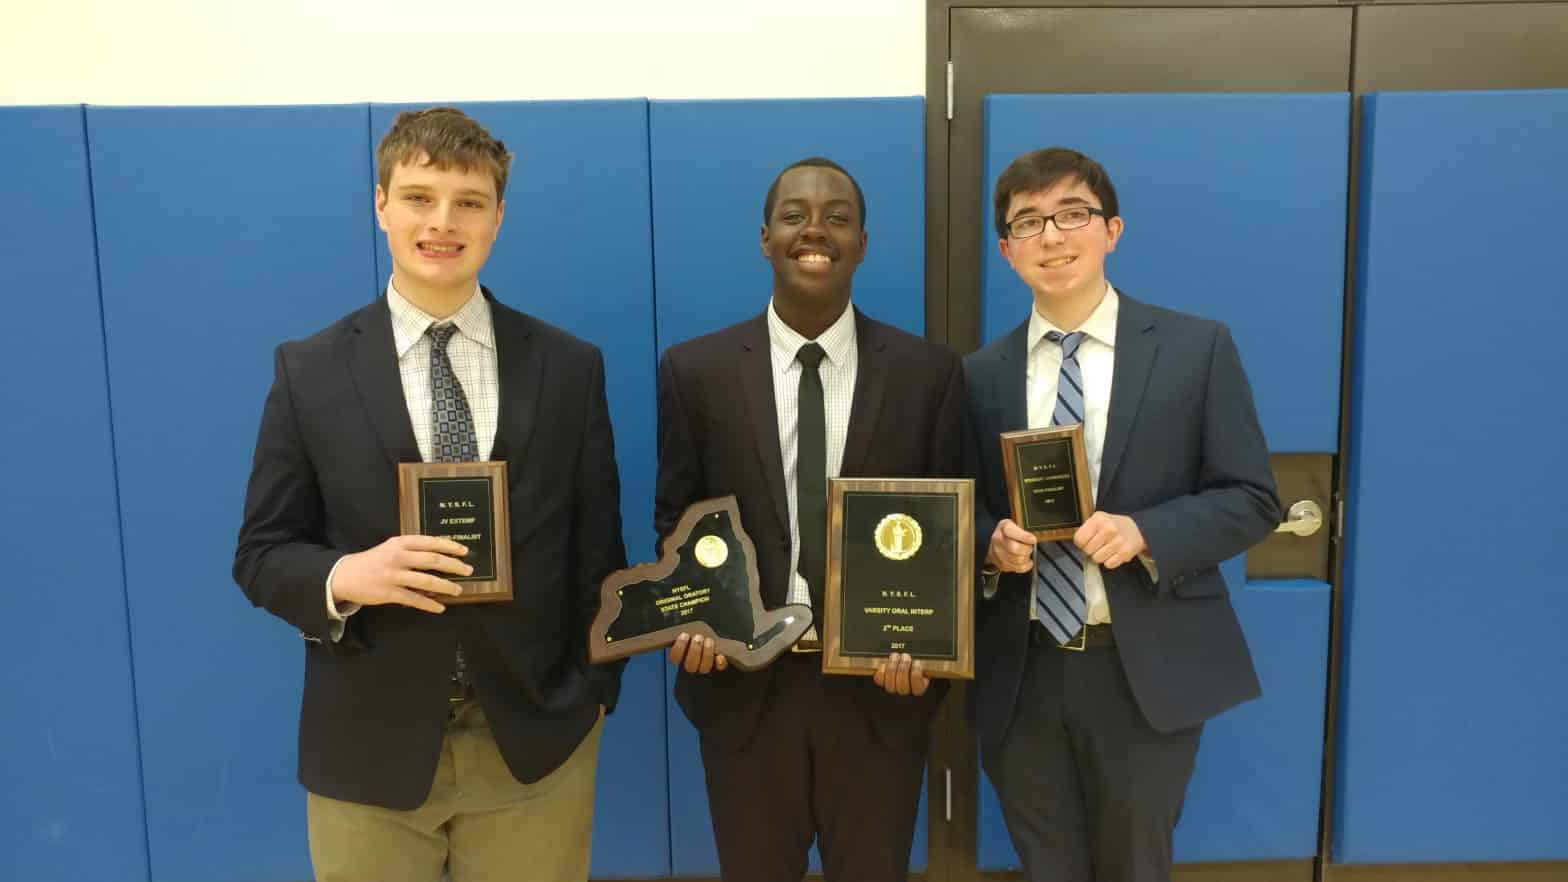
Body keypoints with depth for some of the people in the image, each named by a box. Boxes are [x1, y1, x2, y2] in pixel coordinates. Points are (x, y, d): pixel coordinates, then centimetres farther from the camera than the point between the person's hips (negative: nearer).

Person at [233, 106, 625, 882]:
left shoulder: (570, 368, -1)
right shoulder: (308, 372, -2)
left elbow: (596, 548, 4)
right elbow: (261, 553, 1)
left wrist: (597, 690, 4)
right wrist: (344, 576, -19)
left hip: (536, 739, 1)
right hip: (367, 749, 0)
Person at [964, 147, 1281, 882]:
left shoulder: (1196, 348, -2)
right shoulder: (981, 374, 5)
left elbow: (1252, 498, -3)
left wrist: (1145, 534, -19)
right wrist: (991, 541, -13)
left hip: (1145, 671, -2)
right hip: (1021, 674, 2)